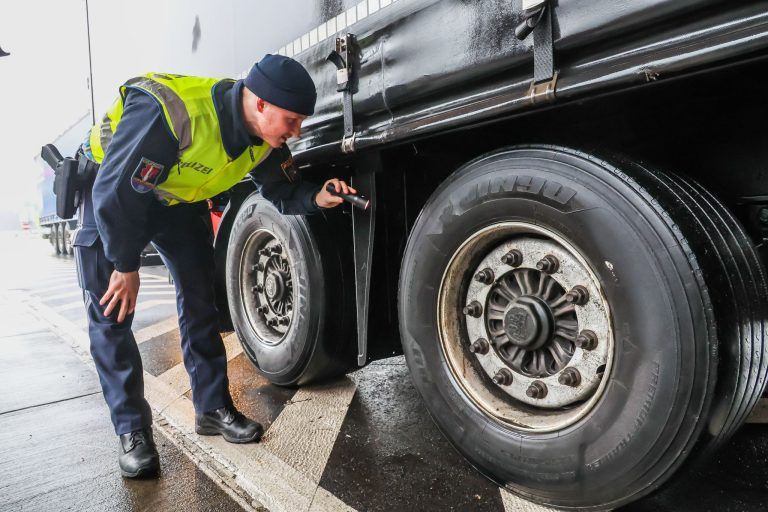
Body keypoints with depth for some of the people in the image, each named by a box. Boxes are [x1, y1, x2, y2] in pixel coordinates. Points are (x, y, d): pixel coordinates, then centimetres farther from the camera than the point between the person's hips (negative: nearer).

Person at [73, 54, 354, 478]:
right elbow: (116, 192, -32)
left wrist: (317, 197, -27)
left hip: (179, 200, 5)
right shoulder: (167, 111, -39)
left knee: (200, 303, 1)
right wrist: (125, 266, -22)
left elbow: (283, 192, -4)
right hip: (110, 193, -5)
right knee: (111, 312, -7)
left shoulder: (264, 140, -18)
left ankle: (213, 408, 13)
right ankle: (132, 429, 5)